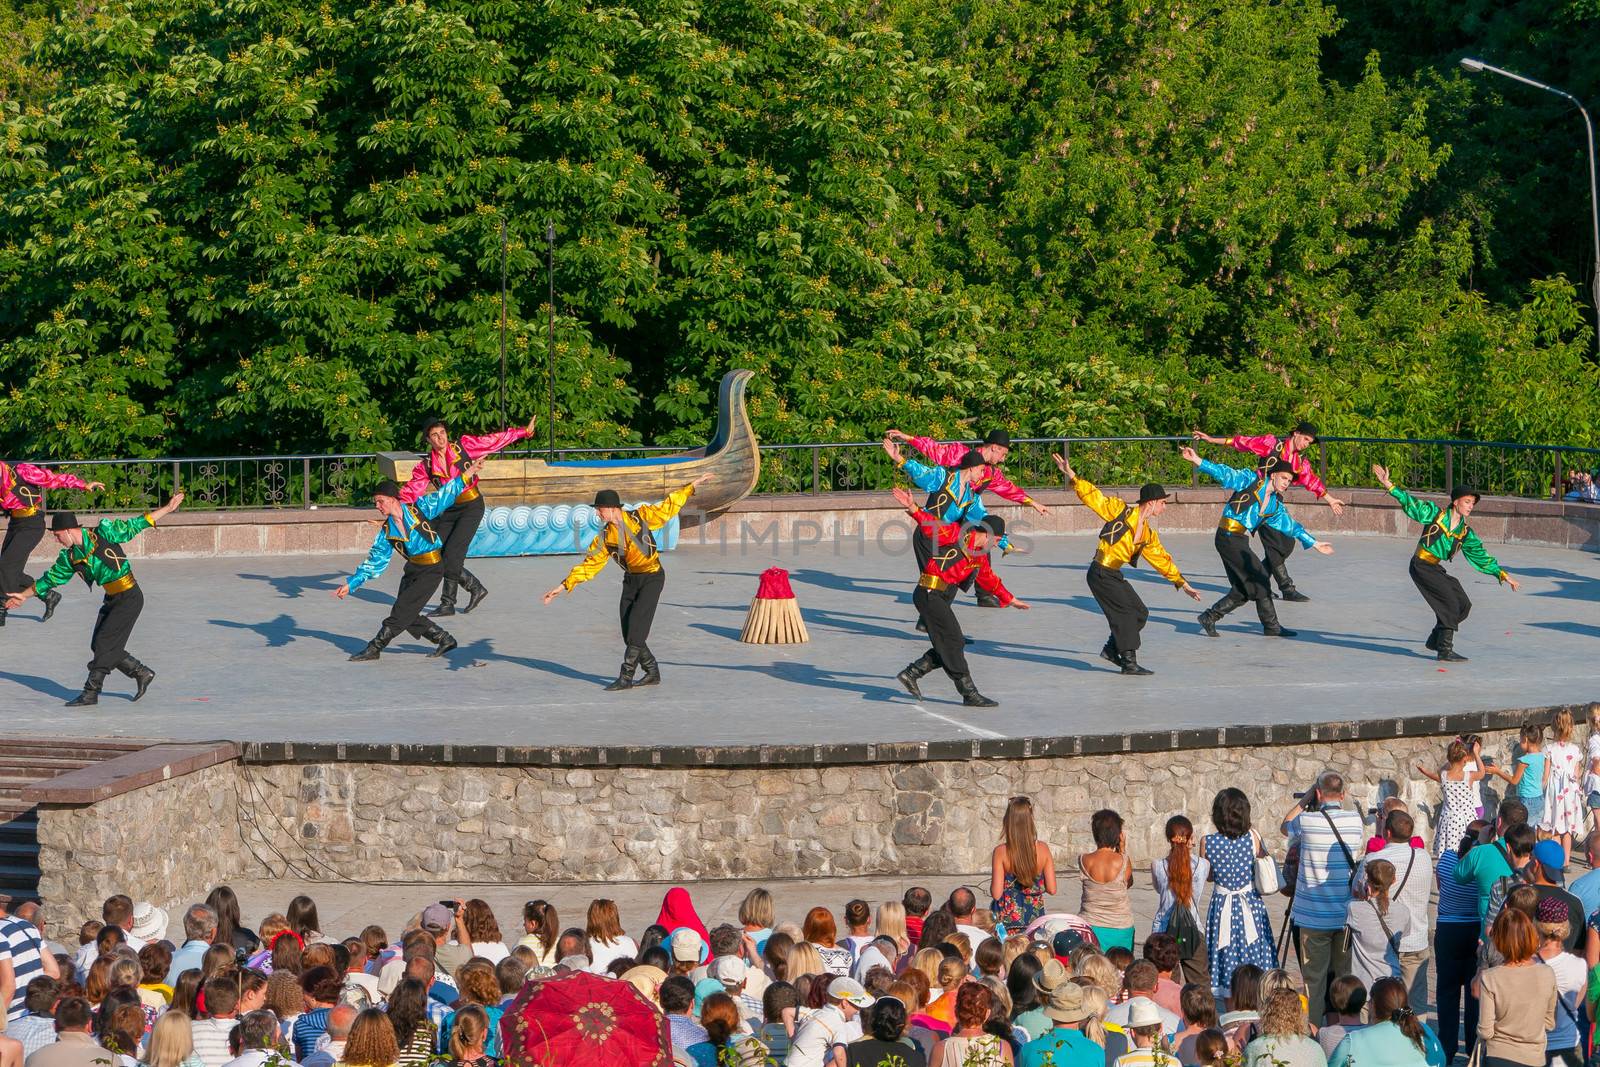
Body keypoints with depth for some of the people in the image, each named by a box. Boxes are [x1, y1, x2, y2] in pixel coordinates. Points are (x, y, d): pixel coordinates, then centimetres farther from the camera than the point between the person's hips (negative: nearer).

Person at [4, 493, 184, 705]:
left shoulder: (103, 534, -14)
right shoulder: (70, 557, 4)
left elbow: (133, 526, -7)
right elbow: (51, 578, 15)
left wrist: (167, 509, -8)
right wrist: (24, 595, 18)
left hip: (130, 597, -7)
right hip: (111, 599, 7)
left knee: (103, 643, -10)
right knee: (100, 645, 5)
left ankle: (91, 693, -4)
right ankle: (142, 674, 20)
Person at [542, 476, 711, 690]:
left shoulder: (640, 517, -10)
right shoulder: (604, 537, 1)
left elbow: (668, 508, 0)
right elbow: (589, 565, 2)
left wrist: (692, 486, -2)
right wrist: (565, 585, -4)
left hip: (652, 577, -5)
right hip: (631, 580, 5)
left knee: (636, 625, -14)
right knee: (629, 631, 3)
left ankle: (626, 677, -12)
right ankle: (652, 672, 20)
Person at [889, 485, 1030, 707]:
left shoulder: (980, 555, 17)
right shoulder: (958, 535, -10)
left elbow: (989, 579, 31)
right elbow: (932, 526, -21)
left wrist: (1010, 599, 39)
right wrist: (913, 509, -38)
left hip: (940, 598, 9)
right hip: (929, 594, -9)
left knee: (949, 645, 8)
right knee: (953, 643, -7)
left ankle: (911, 673, 16)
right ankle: (969, 693, -3)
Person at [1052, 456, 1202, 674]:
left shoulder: (1149, 534, 13)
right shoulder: (1120, 510, -7)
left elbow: (1163, 561, 19)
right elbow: (1093, 497, -8)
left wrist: (1184, 585, 19)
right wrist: (1070, 475, -17)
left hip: (1114, 576, 8)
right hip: (1101, 573, -8)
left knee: (1140, 613, 9)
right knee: (1126, 612, -12)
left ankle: (1112, 650, 24)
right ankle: (1129, 663, -8)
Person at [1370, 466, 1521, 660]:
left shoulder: (1465, 532, 8)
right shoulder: (1435, 513, -7)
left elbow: (1481, 556, 12)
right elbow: (1411, 503, -10)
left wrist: (1502, 575, 8)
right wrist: (1388, 485, -20)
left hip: (1436, 569, 8)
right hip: (1421, 566, -8)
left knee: (1463, 605, 7)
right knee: (1450, 602, -18)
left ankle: (1435, 640, 23)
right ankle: (1445, 650, -15)